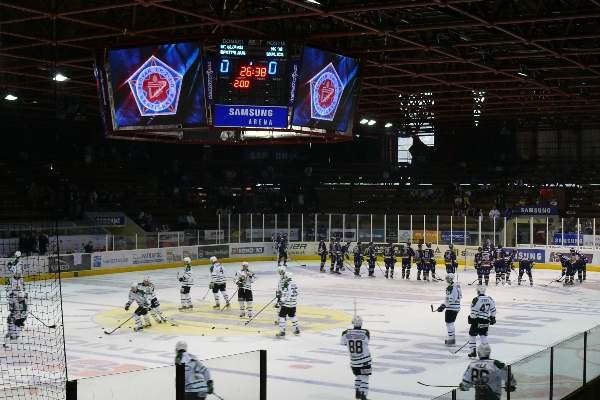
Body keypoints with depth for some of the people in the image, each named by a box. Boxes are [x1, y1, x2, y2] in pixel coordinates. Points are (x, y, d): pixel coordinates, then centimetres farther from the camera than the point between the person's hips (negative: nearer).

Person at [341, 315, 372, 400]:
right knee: (364, 377, 6)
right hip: (365, 360, -3)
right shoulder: (365, 333, -17)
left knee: (358, 375, 24)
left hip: (353, 360, 3)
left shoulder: (346, 333, -12)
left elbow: (343, 343, 5)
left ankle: (357, 392, 21)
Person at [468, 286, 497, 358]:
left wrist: (472, 319, -7)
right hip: (486, 321, 5)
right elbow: (493, 310, 9)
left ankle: (473, 352, 9)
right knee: (483, 335, 17)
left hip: (477, 321, -5)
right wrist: (493, 318, 19)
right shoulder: (490, 299, 2)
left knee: (472, 334, 9)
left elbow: (473, 312, -16)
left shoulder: (476, 300, -16)